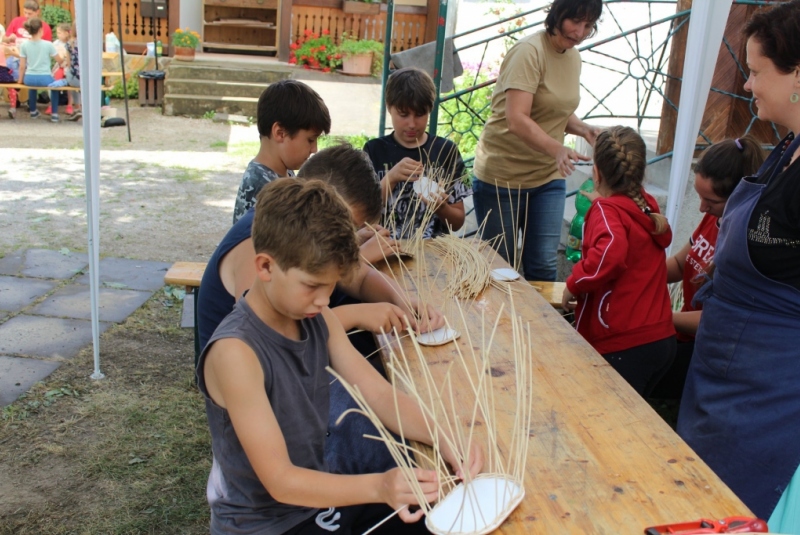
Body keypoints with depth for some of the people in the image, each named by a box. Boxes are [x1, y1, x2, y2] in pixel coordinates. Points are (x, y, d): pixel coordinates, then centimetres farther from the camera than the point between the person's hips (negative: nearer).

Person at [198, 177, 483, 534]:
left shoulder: (318, 320, -4)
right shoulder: (236, 351, -27)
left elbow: (380, 394, -4)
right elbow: (280, 481, -27)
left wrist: (446, 442, -21)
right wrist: (378, 486, -39)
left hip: (317, 496, 7)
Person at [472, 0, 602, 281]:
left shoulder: (573, 57, 8)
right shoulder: (530, 51, -17)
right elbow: (517, 119, -27)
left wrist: (582, 128, 0)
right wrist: (558, 149, -41)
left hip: (548, 177, 6)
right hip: (502, 176, -6)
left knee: (544, 266, 3)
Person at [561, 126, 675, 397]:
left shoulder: (606, 209, -13)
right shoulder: (648, 206, 8)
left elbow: (611, 251, -34)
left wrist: (574, 283, -19)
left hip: (623, 347, -8)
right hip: (662, 339, 8)